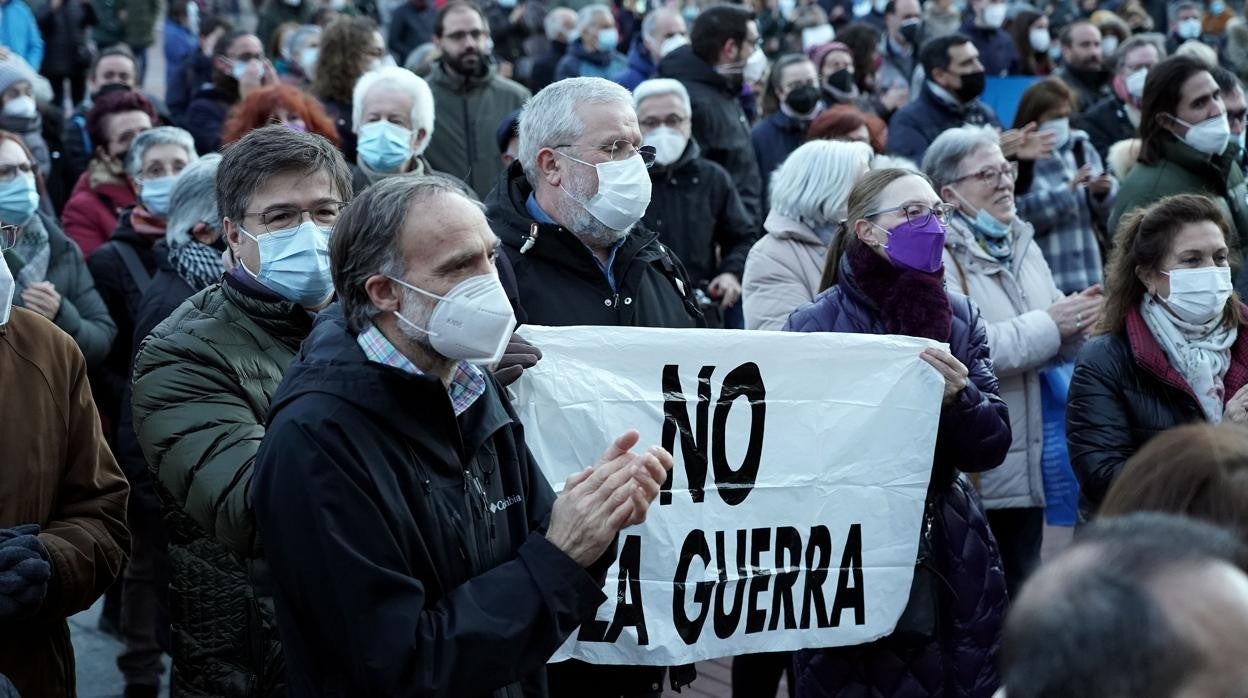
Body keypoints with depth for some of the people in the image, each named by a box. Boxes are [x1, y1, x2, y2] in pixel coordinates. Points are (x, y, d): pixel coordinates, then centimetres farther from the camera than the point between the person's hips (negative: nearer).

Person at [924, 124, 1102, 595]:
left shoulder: (1022, 244, 13)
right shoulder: (938, 255, -12)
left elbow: (1055, 347, 18)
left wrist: (1077, 325, -5)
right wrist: (1048, 325, -19)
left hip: (1027, 466, 8)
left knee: (1024, 594, 14)